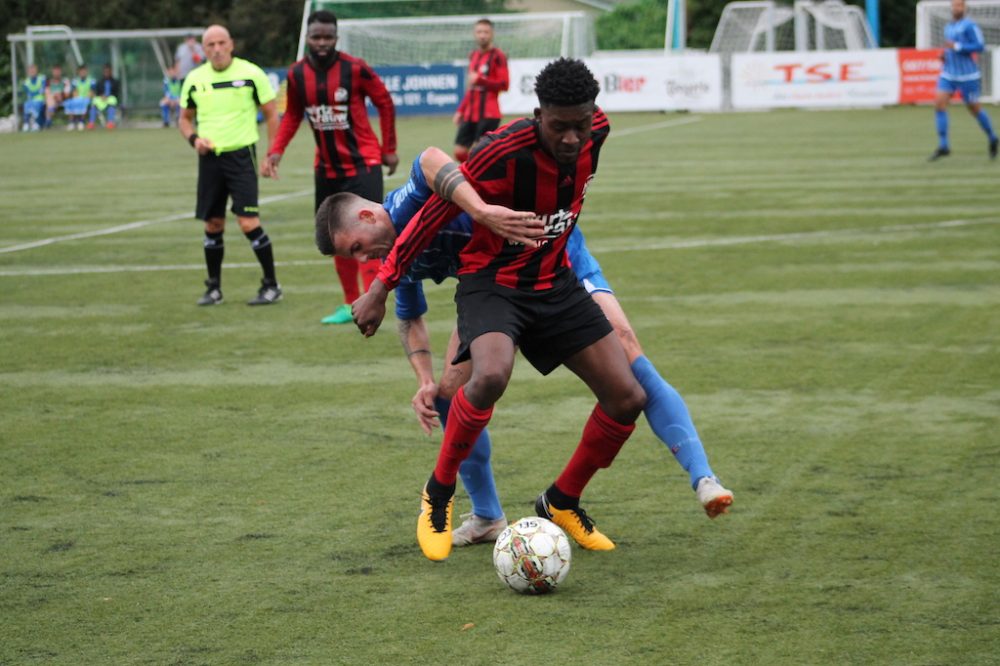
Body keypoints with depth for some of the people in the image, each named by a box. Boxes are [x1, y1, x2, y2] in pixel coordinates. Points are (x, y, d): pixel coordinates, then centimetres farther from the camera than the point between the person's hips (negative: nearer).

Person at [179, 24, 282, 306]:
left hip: (241, 154, -4)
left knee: (248, 222, -12)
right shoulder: (194, 79, 5)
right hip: (209, 157, 4)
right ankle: (214, 288, 19)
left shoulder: (250, 73, -5)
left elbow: (271, 114, 1)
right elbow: (185, 118, 17)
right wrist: (194, 139, -4)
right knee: (213, 225, 7)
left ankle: (271, 285, 0)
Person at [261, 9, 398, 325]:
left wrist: (389, 150, -1)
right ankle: (351, 304, 24)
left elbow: (385, 104, -4)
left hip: (362, 164, -5)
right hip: (327, 167, 6)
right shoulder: (297, 74, -3)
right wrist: (276, 151, -3)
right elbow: (292, 116, 10)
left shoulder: (355, 68, -15)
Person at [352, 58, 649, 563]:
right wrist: (380, 289, -13)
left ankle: (562, 501, 20)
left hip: (555, 282, 6)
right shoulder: (503, 153, -27)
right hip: (493, 281, -6)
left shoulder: (596, 132, -9)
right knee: (492, 375, -36)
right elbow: (435, 214, -17)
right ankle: (439, 494, -12)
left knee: (628, 397, -2)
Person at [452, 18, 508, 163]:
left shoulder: (497, 56, -7)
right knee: (460, 152, 2)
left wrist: (480, 80, -18)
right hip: (470, 114, 7)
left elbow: (504, 84, -13)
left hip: (488, 114, -7)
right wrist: (460, 110, 20)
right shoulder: (473, 55, 16)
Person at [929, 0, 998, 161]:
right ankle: (943, 146, -10)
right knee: (939, 104, -11)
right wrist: (944, 55, 6)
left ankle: (992, 139, 29)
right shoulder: (949, 27, 14)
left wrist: (956, 46, -21)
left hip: (967, 76, -7)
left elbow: (979, 46, -17)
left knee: (974, 108, 5)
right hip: (948, 75, 7)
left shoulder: (970, 25, -10)